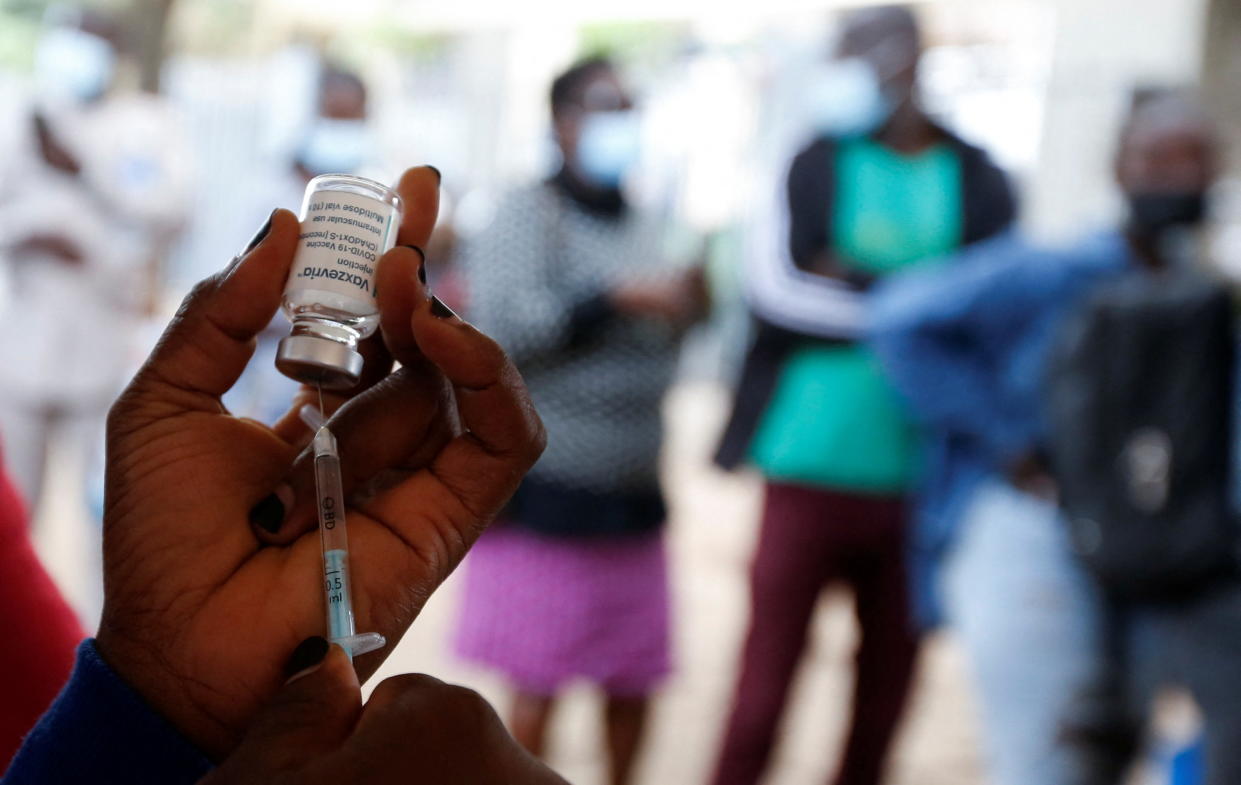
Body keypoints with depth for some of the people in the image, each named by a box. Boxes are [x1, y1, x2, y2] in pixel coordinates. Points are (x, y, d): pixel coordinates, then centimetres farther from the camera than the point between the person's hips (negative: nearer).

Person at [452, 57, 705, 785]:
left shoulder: (647, 227, 15)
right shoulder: (527, 215, -6)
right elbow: (501, 326, -20)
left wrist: (688, 304, 2)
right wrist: (618, 297, -21)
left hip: (632, 492, 6)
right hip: (547, 489, -6)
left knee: (634, 682, 11)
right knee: (537, 684, -2)